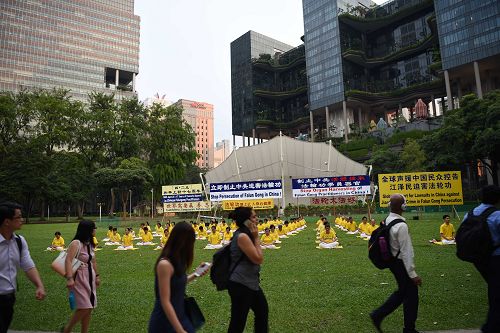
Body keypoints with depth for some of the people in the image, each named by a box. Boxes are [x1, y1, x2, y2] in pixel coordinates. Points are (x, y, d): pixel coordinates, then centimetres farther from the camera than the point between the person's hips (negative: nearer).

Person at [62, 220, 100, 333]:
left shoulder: (90, 244, 9)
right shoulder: (76, 243, -15)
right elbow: (68, 261, -25)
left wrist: (97, 276, 19)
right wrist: (69, 278, -34)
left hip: (90, 278, 8)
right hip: (79, 279, -8)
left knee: (89, 308, 9)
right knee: (84, 308, -8)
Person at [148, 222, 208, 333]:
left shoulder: (176, 261, 1)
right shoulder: (165, 264, -24)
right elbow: (165, 302, -24)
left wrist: (195, 274, 12)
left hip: (179, 316, 8)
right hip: (165, 323, -8)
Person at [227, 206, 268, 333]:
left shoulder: (246, 234, 8)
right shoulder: (242, 236, -23)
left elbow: (256, 258, 13)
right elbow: (258, 259, -20)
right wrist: (256, 238, -16)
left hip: (251, 283, 10)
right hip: (240, 285, -10)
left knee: (263, 311, 23)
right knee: (238, 322, 0)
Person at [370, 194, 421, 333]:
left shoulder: (387, 221, 1)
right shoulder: (401, 226, -25)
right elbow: (406, 251, -23)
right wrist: (412, 274, -17)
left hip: (393, 262, 8)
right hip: (401, 263, -8)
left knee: (402, 291, 22)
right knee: (411, 295, 9)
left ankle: (378, 315, 21)